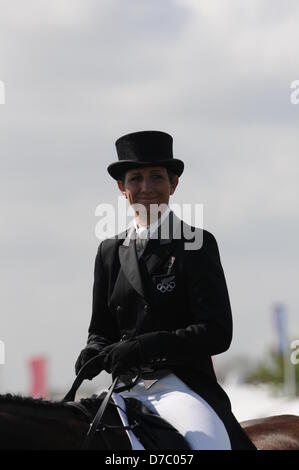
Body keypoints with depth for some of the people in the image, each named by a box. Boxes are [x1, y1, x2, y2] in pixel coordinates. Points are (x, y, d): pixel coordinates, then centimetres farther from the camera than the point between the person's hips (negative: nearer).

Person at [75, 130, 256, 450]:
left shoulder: (197, 244, 0)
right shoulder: (110, 251, 15)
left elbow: (217, 333, -9)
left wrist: (142, 346, -20)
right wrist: (94, 352, -5)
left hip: (180, 384, -5)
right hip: (125, 389, 5)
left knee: (210, 442, -32)